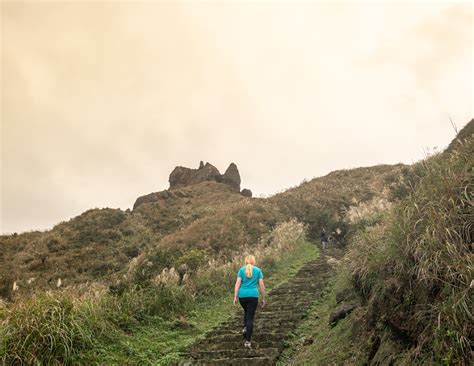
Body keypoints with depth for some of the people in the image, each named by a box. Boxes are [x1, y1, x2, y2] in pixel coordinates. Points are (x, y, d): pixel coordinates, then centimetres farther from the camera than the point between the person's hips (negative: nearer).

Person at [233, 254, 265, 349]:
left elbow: (237, 283, -3)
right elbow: (261, 285, 0)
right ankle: (248, 341, -7)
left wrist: (235, 297, -3)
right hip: (253, 296, -2)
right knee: (250, 317, 0)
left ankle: (245, 328, 11)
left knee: (247, 312, 29)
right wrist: (263, 298, 7)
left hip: (242, 295, 2)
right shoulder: (258, 270, 3)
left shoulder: (241, 270, 4)